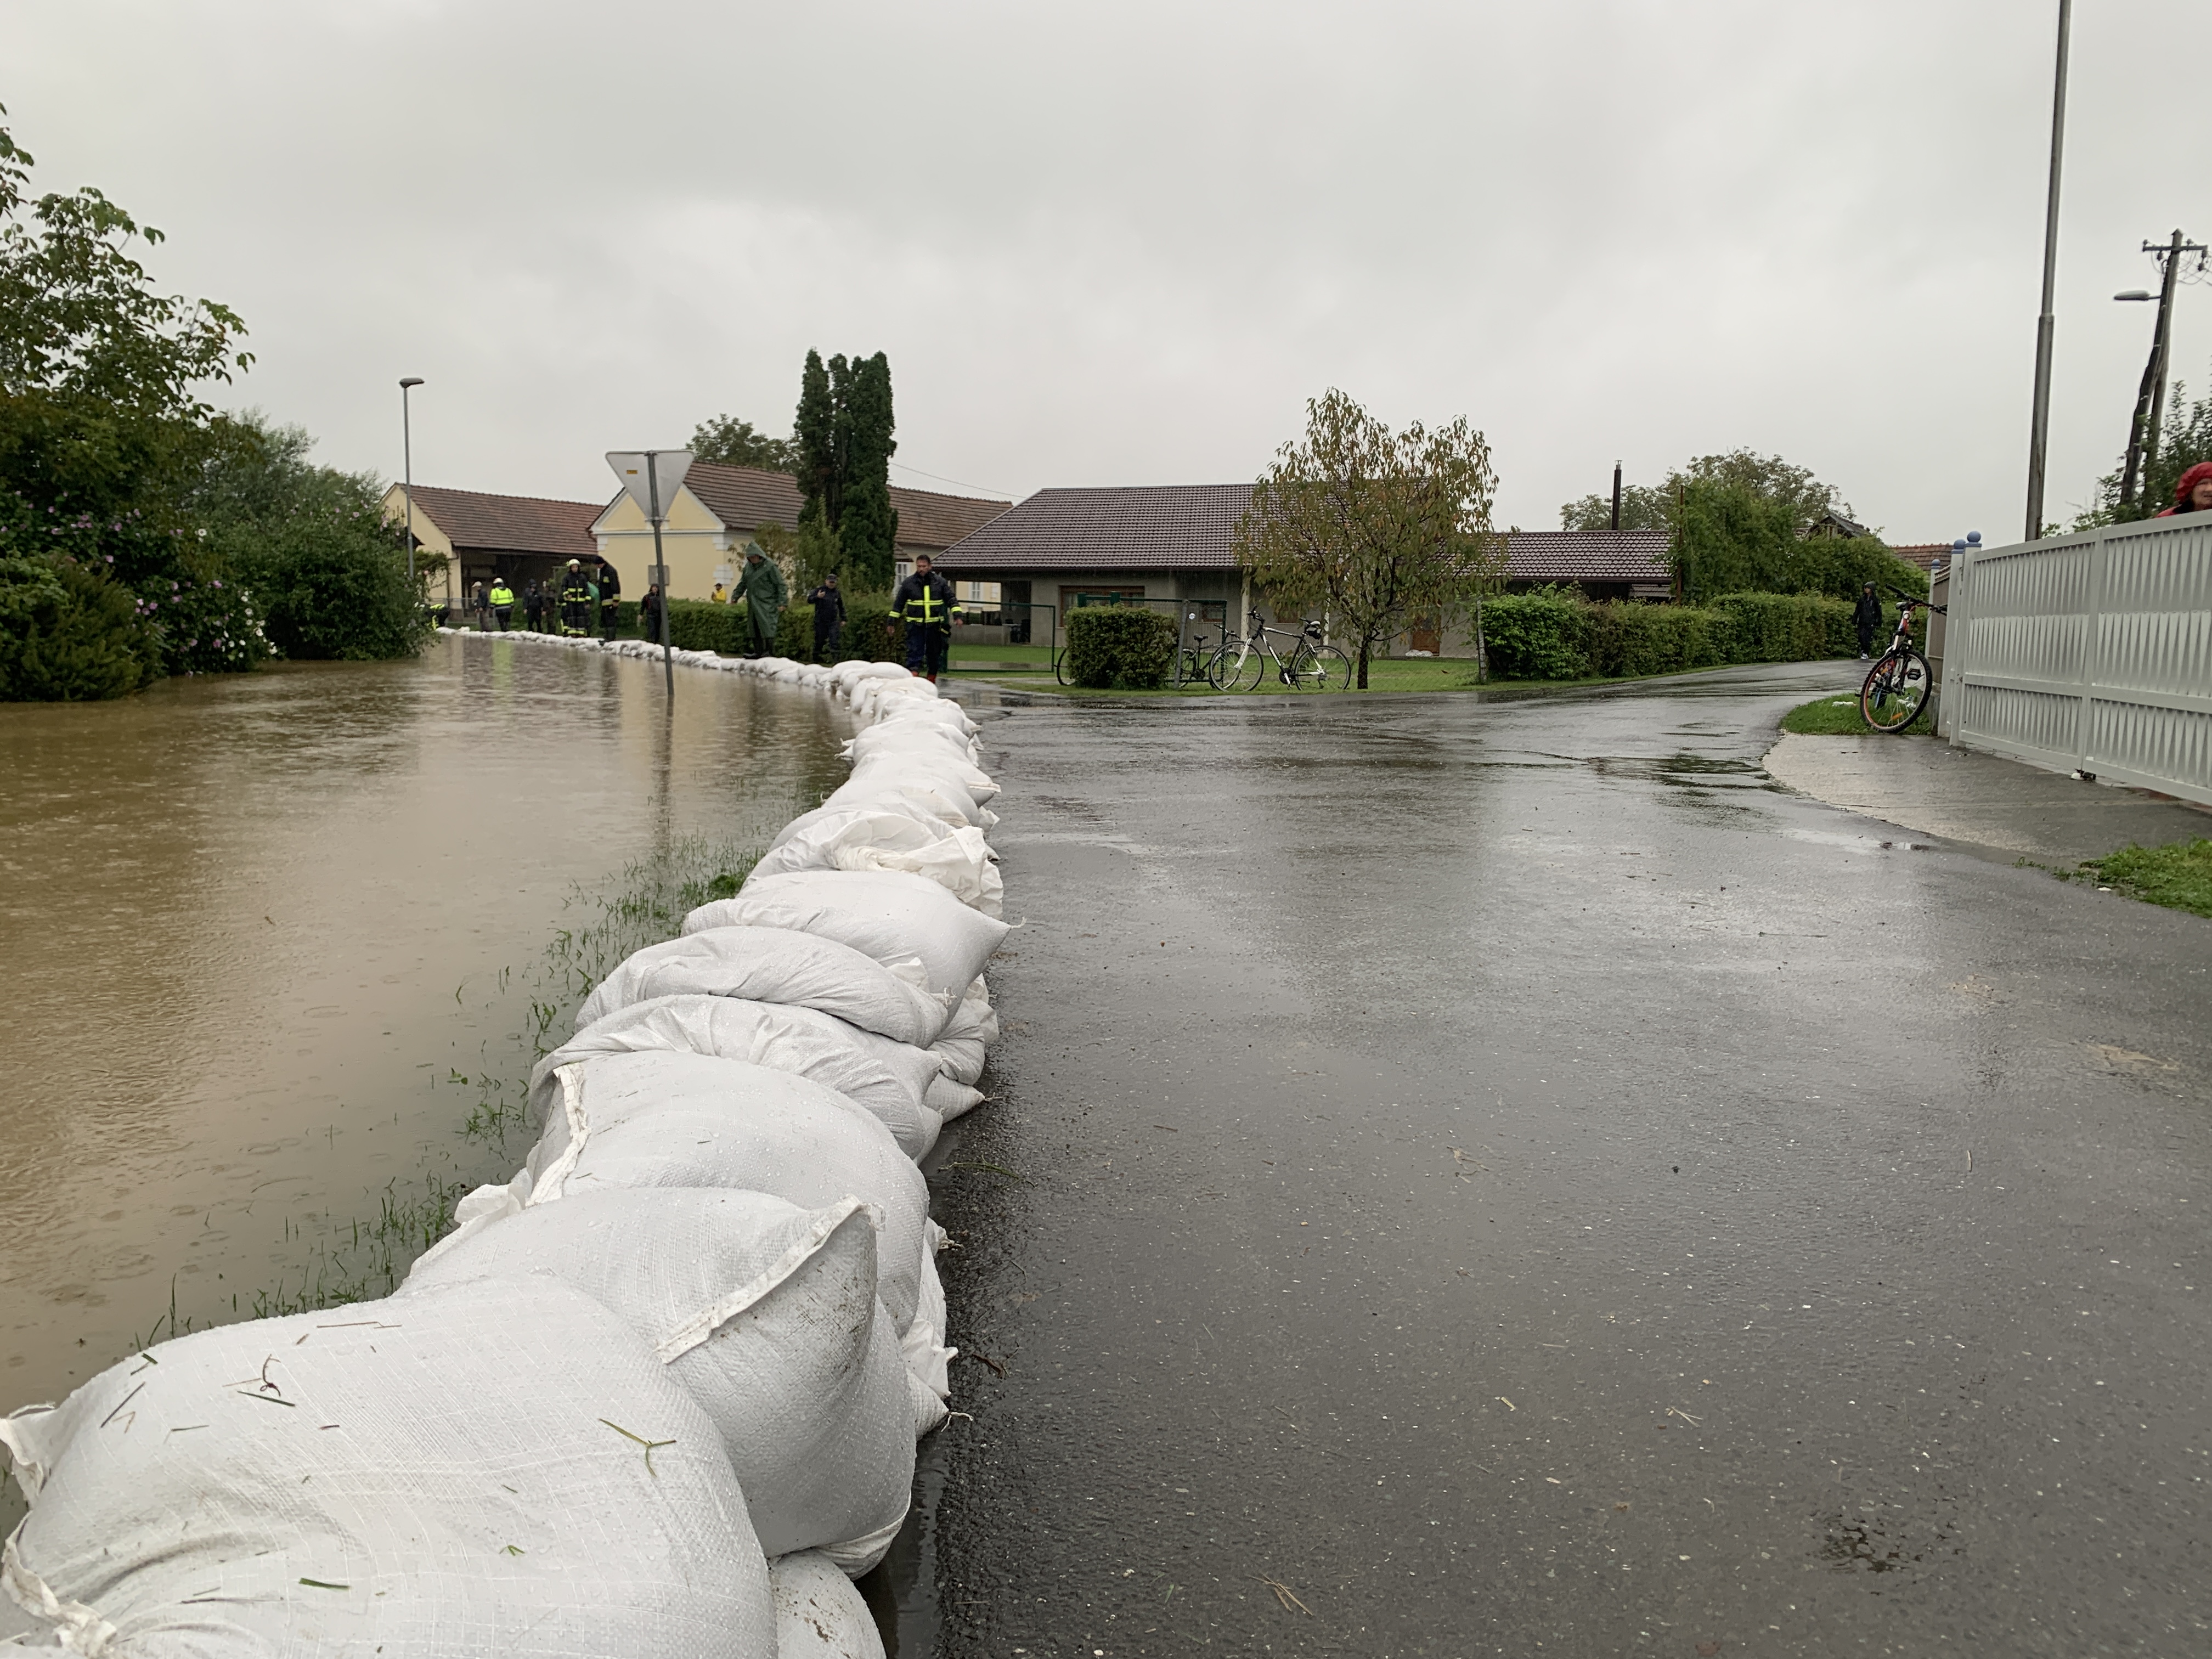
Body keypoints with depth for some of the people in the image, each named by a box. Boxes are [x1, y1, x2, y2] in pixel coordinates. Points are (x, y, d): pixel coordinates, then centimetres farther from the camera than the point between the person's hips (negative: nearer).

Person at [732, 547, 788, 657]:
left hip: (767, 604, -7)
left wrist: (782, 603, -15)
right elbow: (742, 584, 24)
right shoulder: (748, 567, 11)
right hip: (753, 604, 7)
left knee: (767, 627, -14)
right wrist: (735, 596, 15)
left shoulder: (770, 566, -10)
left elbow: (781, 585, -10)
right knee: (754, 628, 9)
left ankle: (768, 651, -14)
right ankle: (758, 652, 15)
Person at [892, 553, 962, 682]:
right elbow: (899, 604, 11)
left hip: (935, 625, 1)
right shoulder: (908, 583, 4)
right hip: (915, 625, -1)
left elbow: (951, 599, 6)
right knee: (914, 652, -12)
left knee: (934, 653, 9)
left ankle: (931, 680, 22)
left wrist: (957, 614, -9)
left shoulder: (940, 582, 4)